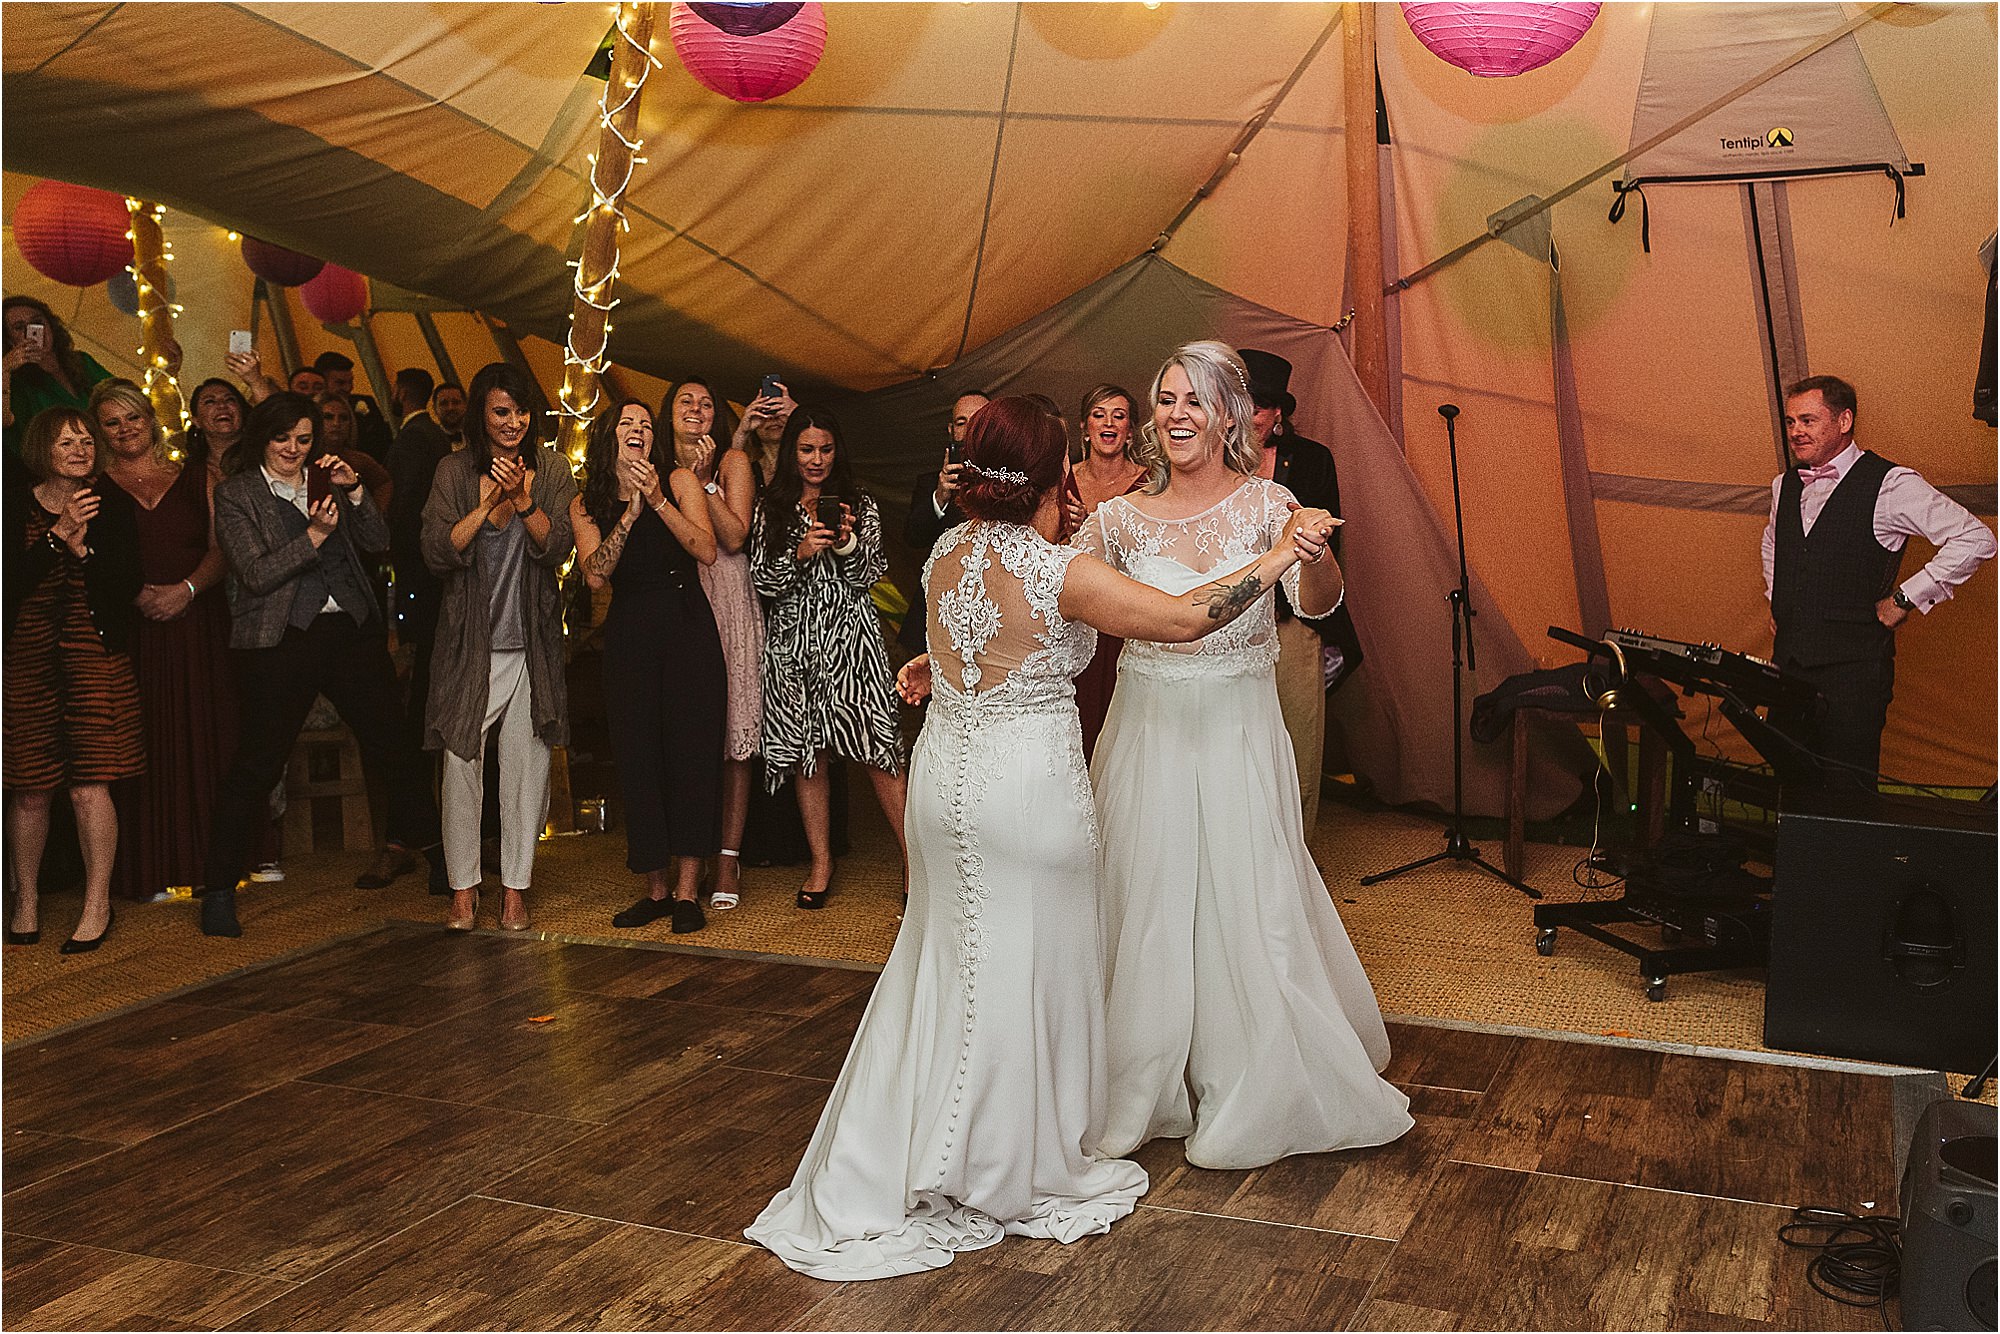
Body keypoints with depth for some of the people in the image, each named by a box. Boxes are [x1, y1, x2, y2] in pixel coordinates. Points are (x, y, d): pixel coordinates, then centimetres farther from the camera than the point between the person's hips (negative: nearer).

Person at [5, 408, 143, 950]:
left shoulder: (112, 503, 5)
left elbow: (128, 583, 0)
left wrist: (82, 546, -13)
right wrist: (58, 535, -17)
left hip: (96, 653, 0)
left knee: (90, 784, -6)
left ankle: (97, 905, 4)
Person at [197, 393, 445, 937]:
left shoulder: (327, 480, 14)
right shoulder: (236, 493, 2)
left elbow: (377, 541, 7)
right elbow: (255, 573, -9)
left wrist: (354, 491, -7)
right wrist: (314, 536, -20)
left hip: (352, 631, 4)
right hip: (281, 642, -4)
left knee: (391, 746, 8)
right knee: (256, 764, -3)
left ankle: (436, 855, 22)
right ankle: (218, 889, 7)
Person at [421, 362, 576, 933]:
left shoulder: (550, 468, 3)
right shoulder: (456, 472, 1)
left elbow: (557, 548, -7)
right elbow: (437, 553, -8)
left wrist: (522, 498, -21)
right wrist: (489, 503, -16)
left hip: (531, 644, 1)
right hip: (469, 644, 0)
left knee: (525, 767, 2)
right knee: (461, 765, 0)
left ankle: (515, 887, 14)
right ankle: (464, 887, 14)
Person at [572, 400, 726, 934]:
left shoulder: (679, 480, 3)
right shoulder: (586, 504, 8)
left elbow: (707, 551, -9)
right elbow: (595, 574, -6)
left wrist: (659, 501, -17)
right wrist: (629, 514, -14)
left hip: (687, 629, -2)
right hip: (629, 637, 2)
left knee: (692, 751, -4)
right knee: (637, 759, 3)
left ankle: (687, 889, 3)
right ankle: (657, 887, 13)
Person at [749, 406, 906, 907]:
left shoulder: (859, 505, 8)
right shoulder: (772, 510, 10)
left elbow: (867, 576, 3)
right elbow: (762, 580, 3)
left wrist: (847, 542, -15)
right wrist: (800, 553, -14)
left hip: (849, 636, -1)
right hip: (793, 642, 2)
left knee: (879, 751, -7)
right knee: (807, 753, 5)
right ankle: (821, 863, 17)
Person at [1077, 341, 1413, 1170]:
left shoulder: (1267, 505, -5)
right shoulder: (1121, 519, 0)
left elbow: (1317, 604, -20)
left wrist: (1313, 555, -43)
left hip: (1239, 736, -1)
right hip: (1149, 734, 2)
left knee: (1248, 908, 5)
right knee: (1146, 911, 9)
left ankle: (1257, 1095, 26)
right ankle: (1143, 1090, 28)